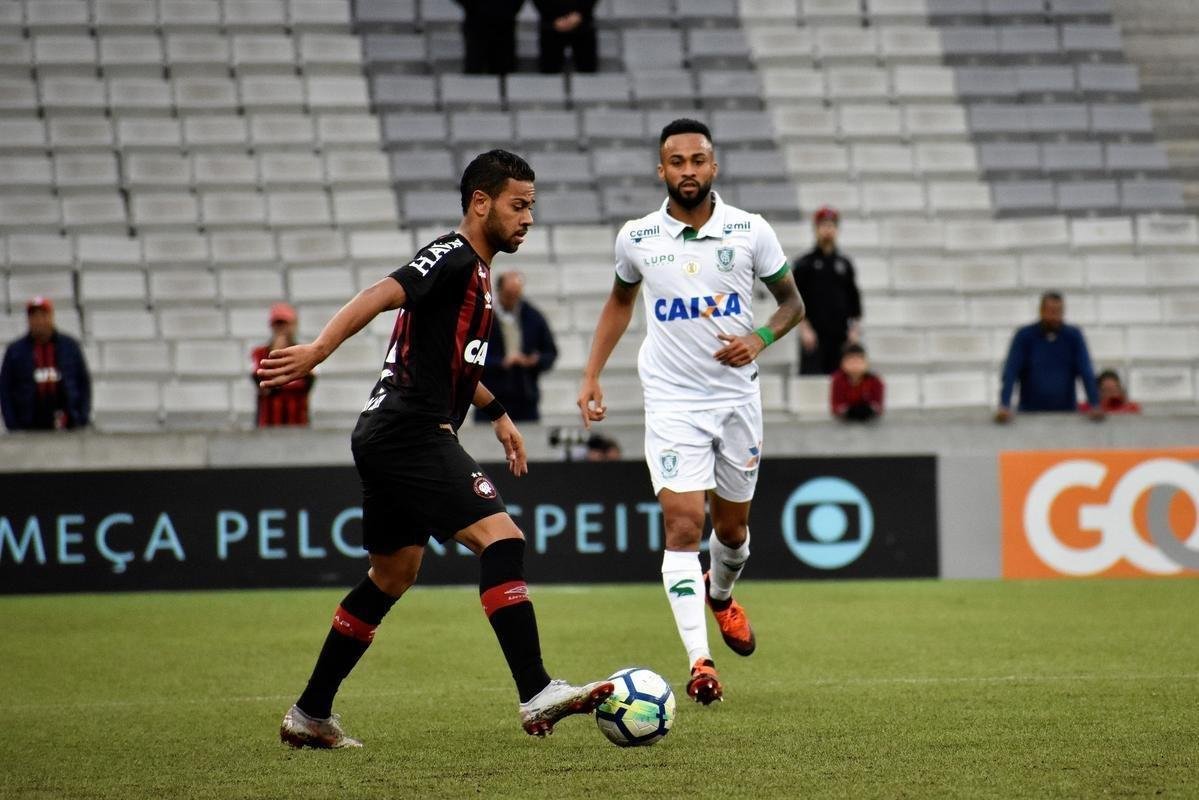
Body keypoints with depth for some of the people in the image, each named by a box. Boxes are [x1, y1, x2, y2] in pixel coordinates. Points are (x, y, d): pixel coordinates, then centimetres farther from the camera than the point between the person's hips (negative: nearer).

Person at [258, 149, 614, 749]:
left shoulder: (474, 270, 20)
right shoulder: (454, 258, -11)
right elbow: (382, 295, -27)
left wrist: (497, 413, 34)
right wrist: (317, 351, -41)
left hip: (391, 439, 11)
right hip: (413, 435, -11)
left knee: (392, 576, 18)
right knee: (501, 538, -19)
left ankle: (310, 715, 25)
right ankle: (536, 696, -26)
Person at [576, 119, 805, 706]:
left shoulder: (750, 232, -4)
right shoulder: (637, 238, -2)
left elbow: (792, 302, 7)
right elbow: (620, 300, 17)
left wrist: (759, 339, -13)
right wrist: (592, 375, 11)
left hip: (737, 396, 2)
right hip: (672, 400, -1)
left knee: (732, 527, 14)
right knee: (683, 525, -15)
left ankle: (721, 595, 49)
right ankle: (699, 663, -19)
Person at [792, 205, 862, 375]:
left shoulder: (844, 263, 13)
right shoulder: (804, 263, 3)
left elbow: (854, 297, 15)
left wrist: (854, 329, 7)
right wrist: (804, 328, -10)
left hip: (840, 335, 4)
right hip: (814, 334, -4)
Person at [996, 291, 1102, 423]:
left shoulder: (1074, 336, 1)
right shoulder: (1024, 336, -2)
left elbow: (1086, 373, -4)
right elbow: (1010, 373, -9)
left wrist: (1095, 406, -15)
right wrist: (1004, 406, -21)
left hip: (1066, 411, 1)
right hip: (1031, 411, -1)